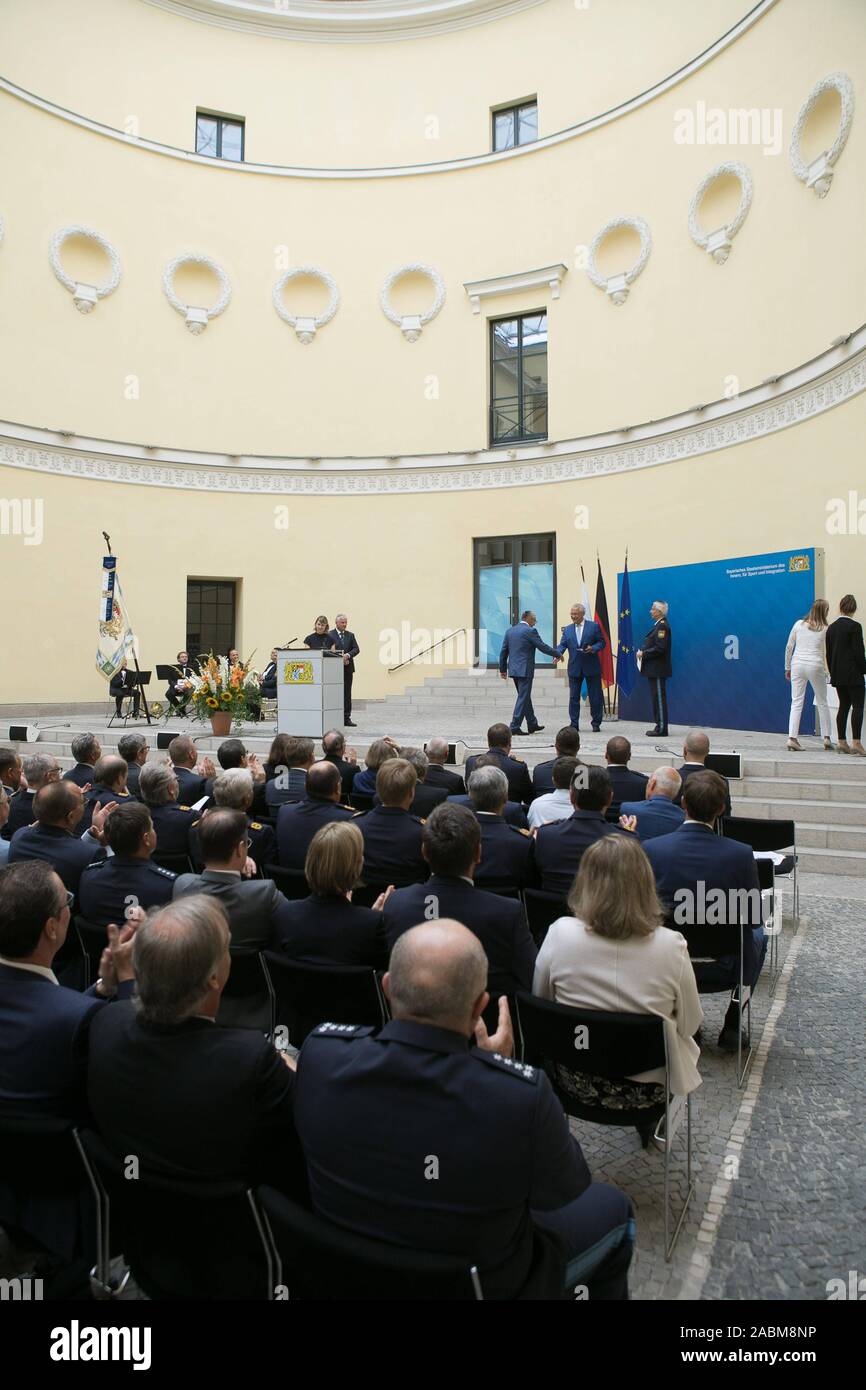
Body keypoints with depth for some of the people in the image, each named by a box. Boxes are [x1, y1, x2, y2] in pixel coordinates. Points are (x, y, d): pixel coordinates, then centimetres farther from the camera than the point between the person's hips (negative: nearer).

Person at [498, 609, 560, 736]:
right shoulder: (530, 631, -11)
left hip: (513, 670, 8)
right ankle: (515, 727, -6)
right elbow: (543, 647, -10)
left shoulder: (510, 631, 10)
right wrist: (557, 654, 4)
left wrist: (502, 669, 18)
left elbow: (503, 652, 12)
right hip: (525, 670, -8)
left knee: (525, 697, 17)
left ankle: (532, 724, 26)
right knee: (523, 698, -3)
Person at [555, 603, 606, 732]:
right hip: (574, 668, 2)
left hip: (591, 667, -2)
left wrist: (593, 648, -16)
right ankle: (574, 724, 9)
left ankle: (596, 723, 14)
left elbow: (602, 642, 2)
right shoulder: (567, 629, 10)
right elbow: (563, 644, 3)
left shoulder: (594, 626, 1)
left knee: (595, 697, 3)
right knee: (573, 697, 3)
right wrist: (558, 653, -17)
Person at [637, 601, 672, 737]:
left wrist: (644, 653, -15)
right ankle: (659, 726, 18)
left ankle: (662, 729, -2)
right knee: (656, 698, 12)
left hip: (658, 669, -10)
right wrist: (643, 652, 5)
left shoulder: (662, 626, -15)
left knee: (659, 698, -5)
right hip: (654, 669, 10)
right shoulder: (658, 625, 16)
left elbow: (660, 648, -22)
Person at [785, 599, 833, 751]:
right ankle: (826, 737, 17)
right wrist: (828, 672, 13)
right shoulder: (825, 630, -1)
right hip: (815, 666, -2)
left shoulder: (798, 624, 5)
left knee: (796, 702, 2)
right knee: (822, 702, 13)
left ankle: (792, 738, -8)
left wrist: (787, 668, 14)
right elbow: (827, 653, 2)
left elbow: (789, 647, 6)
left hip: (797, 665, 2)